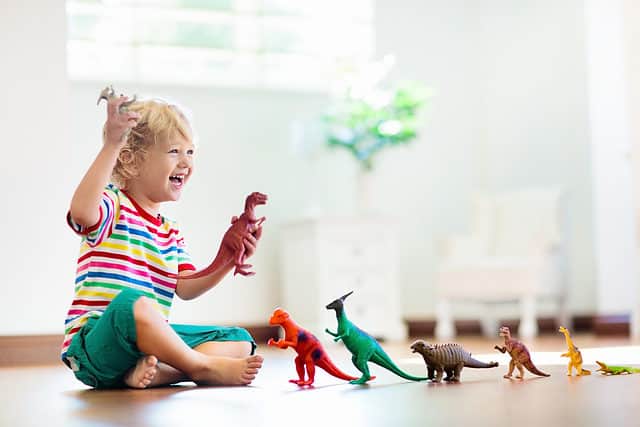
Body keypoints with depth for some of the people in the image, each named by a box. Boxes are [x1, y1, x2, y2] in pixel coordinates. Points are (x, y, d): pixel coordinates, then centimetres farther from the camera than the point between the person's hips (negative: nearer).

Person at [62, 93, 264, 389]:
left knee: (240, 342, 0)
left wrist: (223, 262, -9)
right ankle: (203, 367, -20)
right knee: (132, 302, -40)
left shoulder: (171, 232, 20)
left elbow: (186, 288, 7)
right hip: (94, 344, -8)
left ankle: (153, 371, -25)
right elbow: (81, 211, -31)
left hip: (149, 340, 8)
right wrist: (111, 145, -33)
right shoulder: (113, 205, -4)